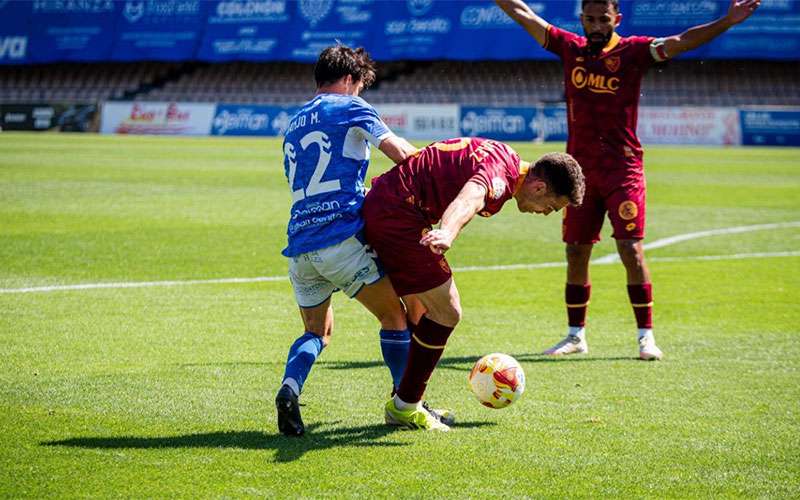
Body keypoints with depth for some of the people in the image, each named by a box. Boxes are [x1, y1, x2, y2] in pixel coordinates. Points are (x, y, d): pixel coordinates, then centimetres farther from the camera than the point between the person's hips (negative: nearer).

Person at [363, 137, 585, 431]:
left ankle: (404, 403, 30)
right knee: (446, 312, -5)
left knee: (420, 312, 21)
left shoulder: (505, 158, 14)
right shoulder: (502, 172, -19)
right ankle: (405, 407, 5)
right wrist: (447, 233, -62)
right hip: (396, 216, -11)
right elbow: (469, 199, -42)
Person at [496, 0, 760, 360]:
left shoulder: (633, 51, -3)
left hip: (623, 170, -4)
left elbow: (680, 42, -15)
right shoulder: (570, 48, 7)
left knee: (631, 250, -10)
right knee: (575, 253, 7)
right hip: (579, 170, 4)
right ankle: (576, 335, 19)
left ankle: (646, 336, -3)